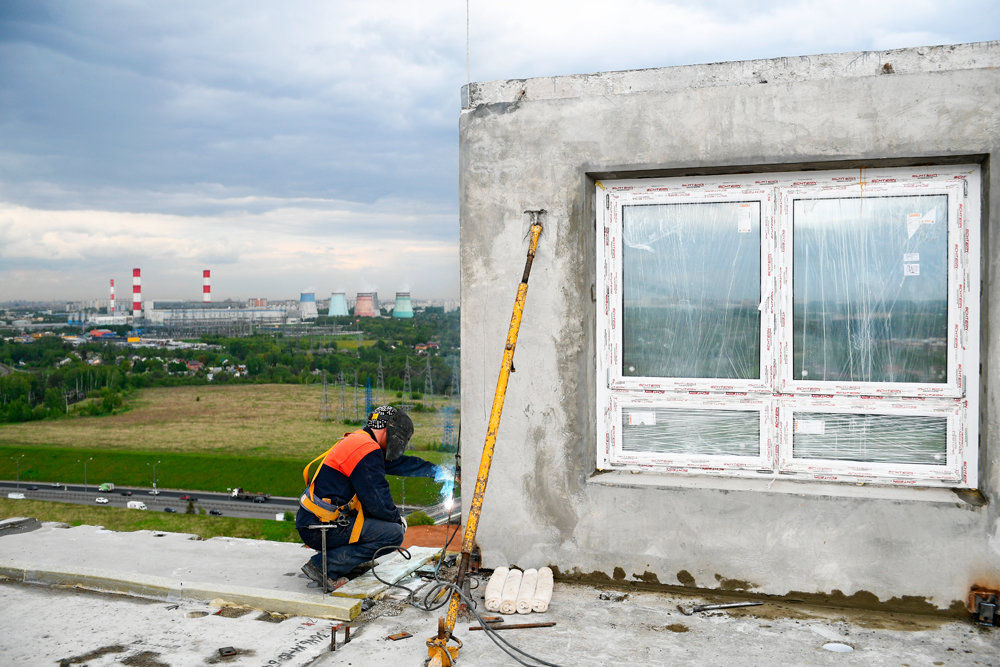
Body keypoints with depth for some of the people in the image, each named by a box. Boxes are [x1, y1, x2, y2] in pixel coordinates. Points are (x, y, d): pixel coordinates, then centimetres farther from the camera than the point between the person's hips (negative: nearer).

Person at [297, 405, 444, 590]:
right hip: (319, 529, -10)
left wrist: (432, 469, 36)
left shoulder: (357, 442, 16)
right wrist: (398, 519, 0)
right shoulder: (366, 450, -16)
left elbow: (399, 462, 31)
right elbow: (377, 502, -19)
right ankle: (324, 566, -13)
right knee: (394, 532, -15)